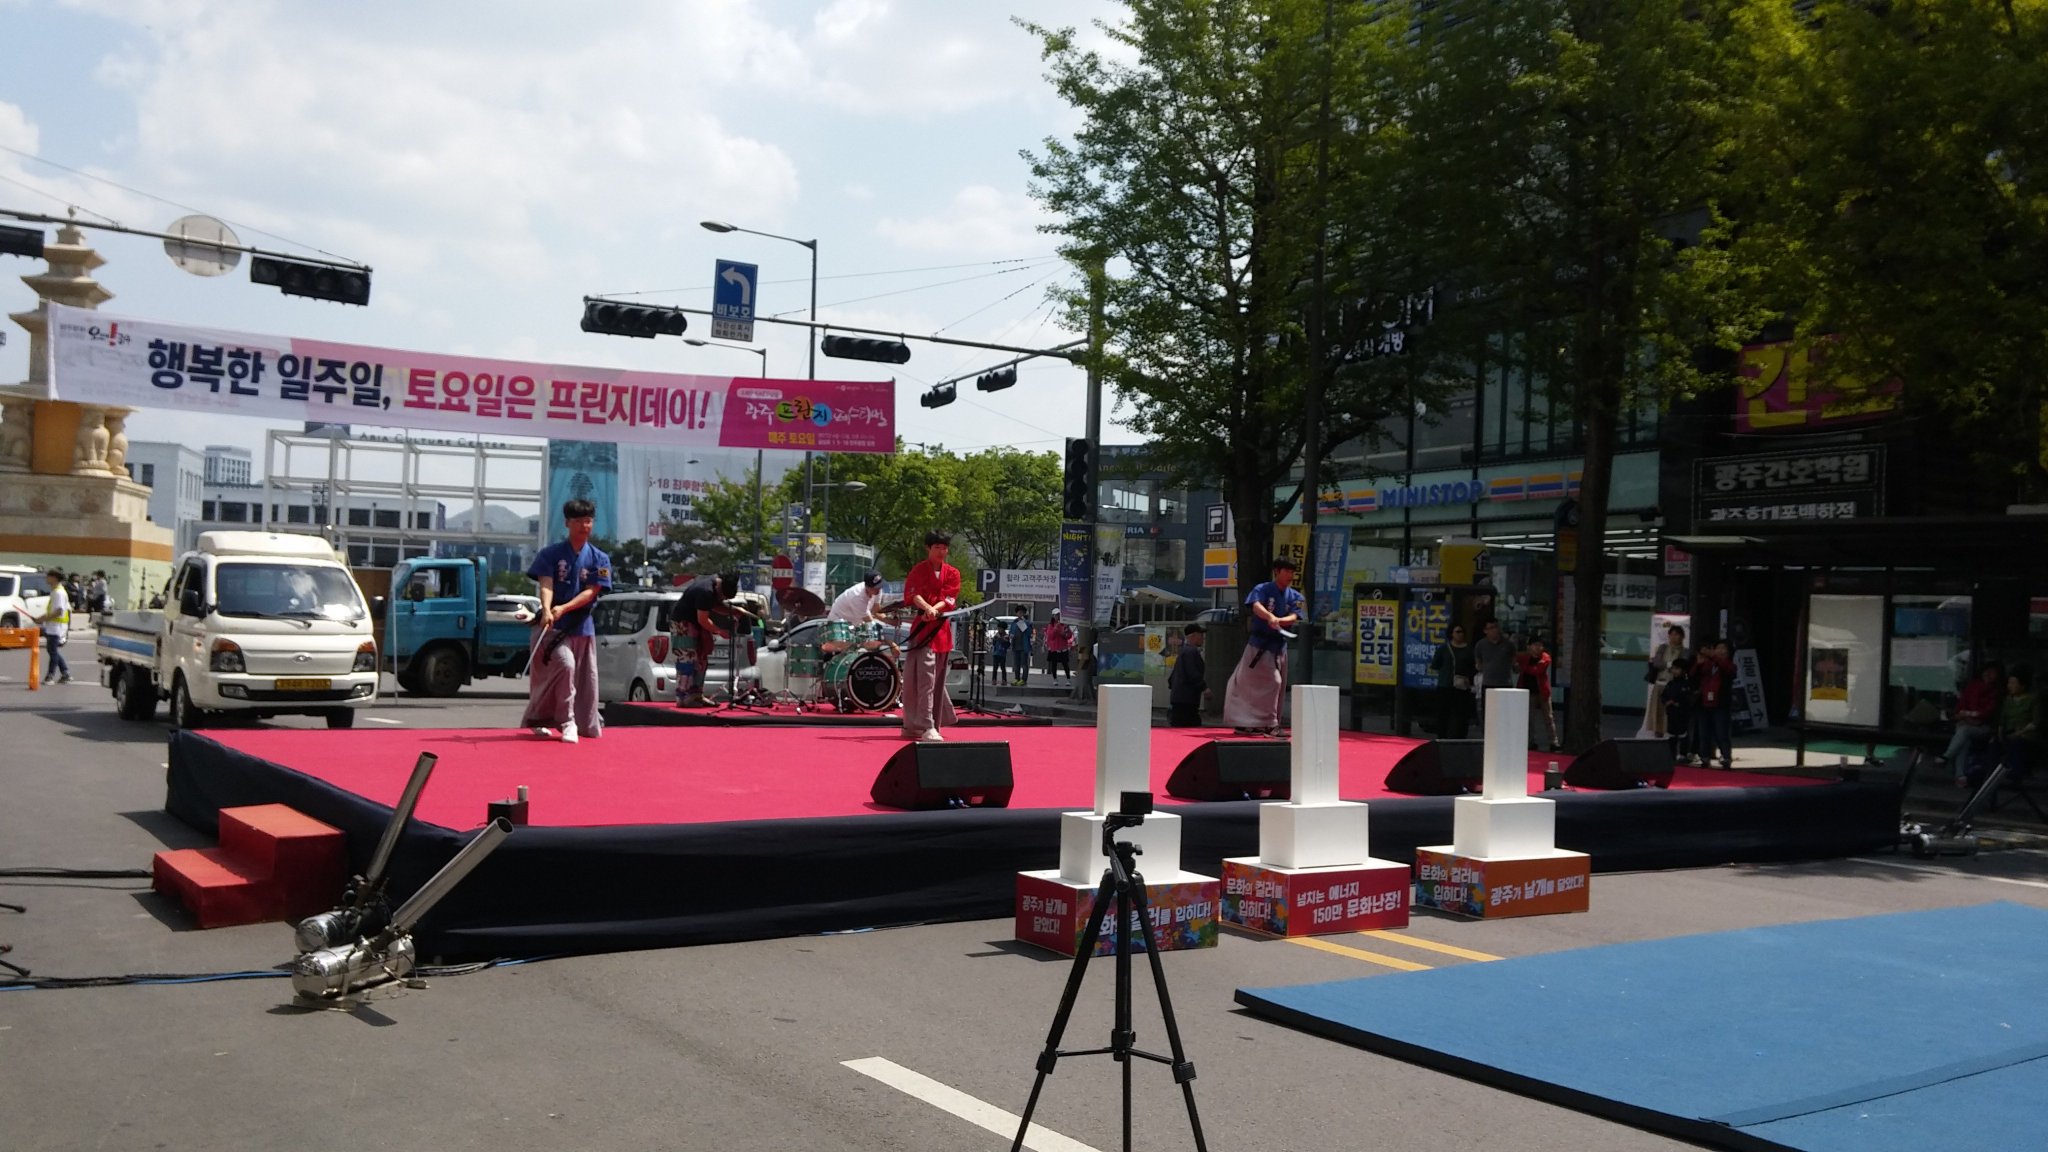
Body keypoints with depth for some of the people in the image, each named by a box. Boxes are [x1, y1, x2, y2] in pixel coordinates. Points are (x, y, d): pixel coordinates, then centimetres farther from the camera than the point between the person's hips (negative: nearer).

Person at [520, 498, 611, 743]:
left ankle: (588, 725, 24)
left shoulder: (599, 559, 4)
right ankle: (566, 723, -14)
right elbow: (546, 585, -13)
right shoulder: (550, 554, 0)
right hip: (552, 625, -3)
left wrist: (564, 608, -22)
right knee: (565, 664, -23)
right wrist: (547, 610, -33)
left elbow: (591, 592, -6)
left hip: (582, 626, 3)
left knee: (587, 678, 7)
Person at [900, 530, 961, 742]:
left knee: (937, 679, 8)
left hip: (942, 628, 5)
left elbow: (949, 598, -1)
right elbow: (912, 593, -10)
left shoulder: (952, 573, 11)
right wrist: (927, 608, -30)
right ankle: (927, 727, -18)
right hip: (922, 627, -5)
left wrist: (935, 609, -21)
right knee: (925, 677, -14)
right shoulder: (919, 570, 2)